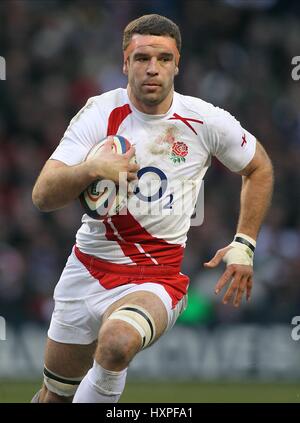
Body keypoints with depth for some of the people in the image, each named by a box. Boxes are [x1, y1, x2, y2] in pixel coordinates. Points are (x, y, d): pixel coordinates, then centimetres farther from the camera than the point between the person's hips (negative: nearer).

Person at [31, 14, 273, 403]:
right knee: (54, 396, 12)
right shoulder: (99, 113, -7)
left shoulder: (206, 121, -6)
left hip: (157, 278, -2)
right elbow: (42, 196, -15)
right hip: (87, 269, 2)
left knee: (117, 342, -36)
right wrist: (92, 170, -34)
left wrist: (244, 245, 5)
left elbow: (259, 168, 14)